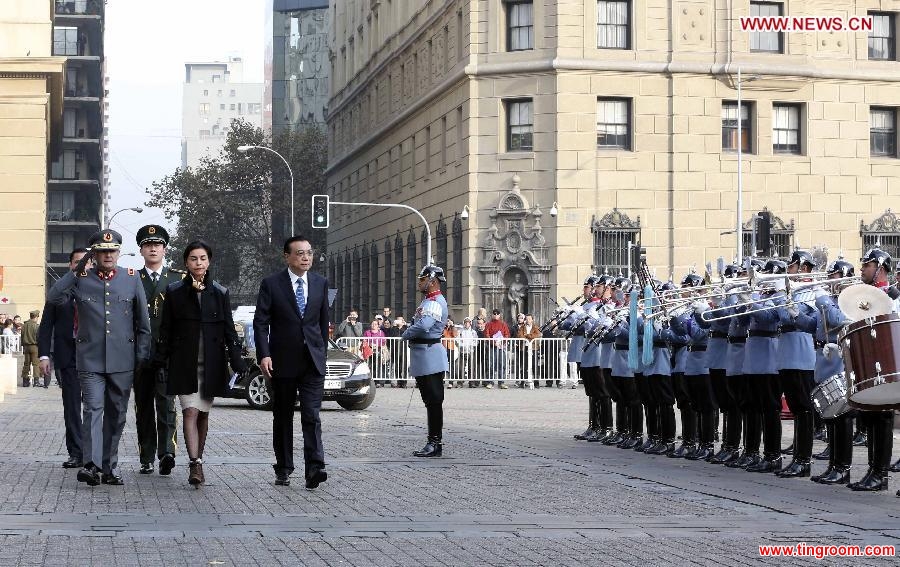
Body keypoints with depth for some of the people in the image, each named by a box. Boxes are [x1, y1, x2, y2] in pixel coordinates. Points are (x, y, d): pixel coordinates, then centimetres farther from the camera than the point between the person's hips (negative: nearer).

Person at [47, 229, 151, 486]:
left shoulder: (131, 278, 6)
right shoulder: (81, 278, 4)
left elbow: (143, 321, 9)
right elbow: (54, 298, -8)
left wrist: (142, 355, 5)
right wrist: (75, 272, -13)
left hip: (122, 360, 2)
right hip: (91, 360, -2)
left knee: (116, 415, 8)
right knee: (93, 410, -14)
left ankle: (109, 468, 16)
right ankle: (91, 465, -21)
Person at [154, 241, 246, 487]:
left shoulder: (219, 293, 6)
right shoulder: (174, 291, 3)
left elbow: (229, 329, 6)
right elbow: (165, 329, 4)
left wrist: (236, 360, -3)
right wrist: (160, 359, -1)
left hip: (211, 363, 2)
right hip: (184, 363, -2)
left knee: (203, 413, 9)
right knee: (190, 412, -12)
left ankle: (197, 461, 22)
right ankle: (195, 465, -20)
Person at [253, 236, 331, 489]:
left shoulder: (320, 283, 8)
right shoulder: (271, 284, -2)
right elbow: (260, 322, -5)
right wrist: (264, 355, -15)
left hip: (313, 362, 1)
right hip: (283, 361, -1)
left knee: (312, 416, -10)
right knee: (282, 417, 9)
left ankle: (315, 469, -16)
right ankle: (283, 469, 18)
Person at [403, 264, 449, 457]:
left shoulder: (436, 302, -16)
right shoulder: (428, 301, 19)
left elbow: (423, 326, -29)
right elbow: (418, 324, 21)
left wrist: (406, 334, -12)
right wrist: (410, 334, 0)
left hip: (430, 357, -11)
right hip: (423, 358, 11)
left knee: (434, 400, -6)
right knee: (430, 400, 13)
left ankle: (435, 443, -3)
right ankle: (433, 442, 18)